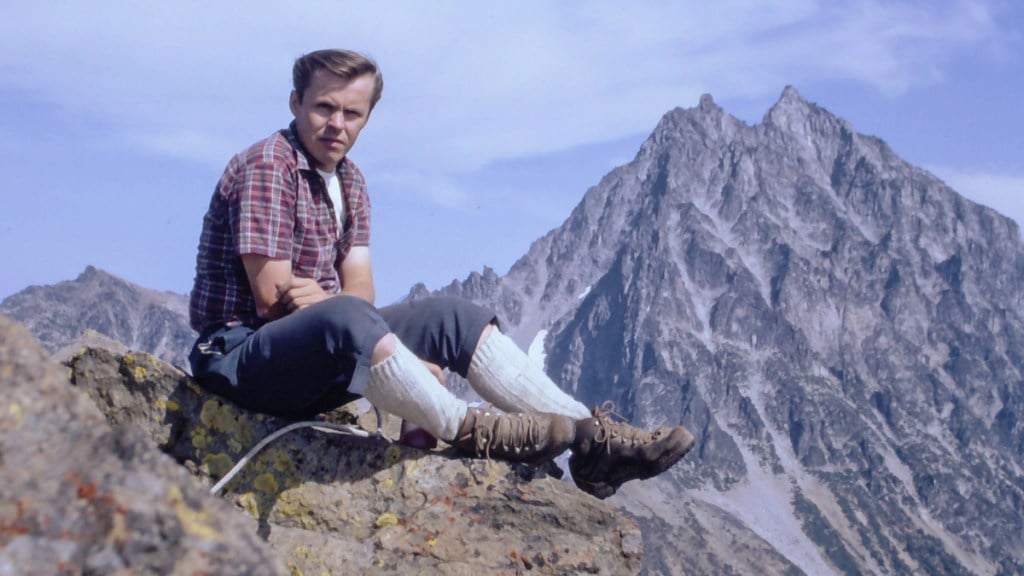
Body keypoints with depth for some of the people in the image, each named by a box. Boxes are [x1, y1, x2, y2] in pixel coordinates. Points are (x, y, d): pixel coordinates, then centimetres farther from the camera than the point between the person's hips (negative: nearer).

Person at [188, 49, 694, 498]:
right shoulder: (267, 164, -14)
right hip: (240, 354, -8)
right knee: (343, 318, -40)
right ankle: (470, 432, -30)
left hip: (323, 354, 8)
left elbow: (361, 290, 3)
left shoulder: (349, 181, 12)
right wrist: (331, 302, -5)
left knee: (454, 317, -5)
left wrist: (321, 298, -19)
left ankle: (591, 438, -14)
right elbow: (272, 296, -19)